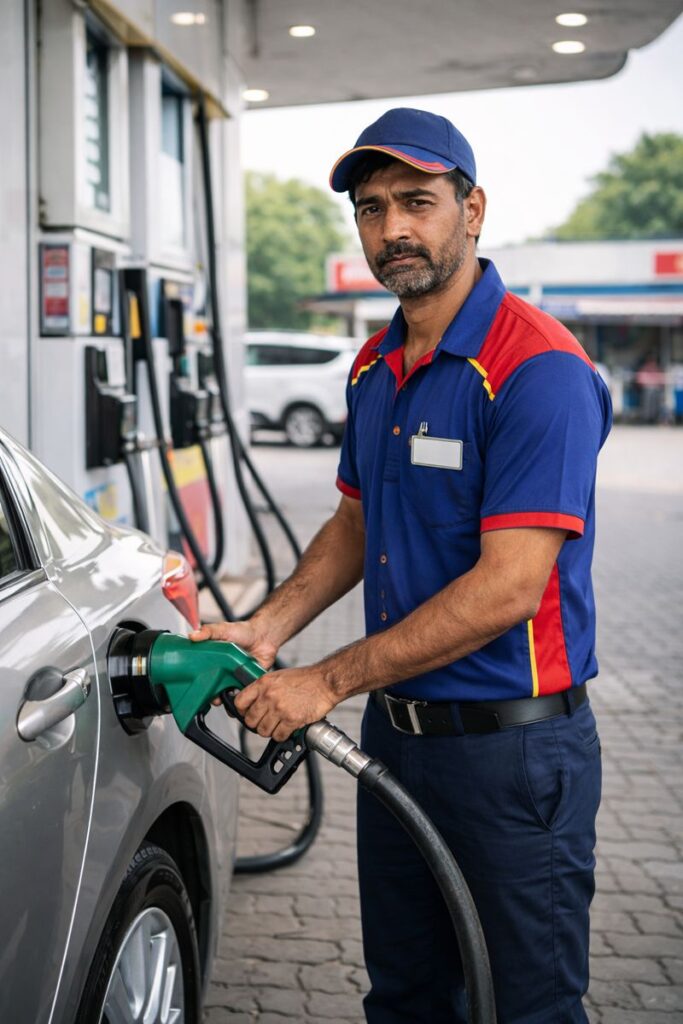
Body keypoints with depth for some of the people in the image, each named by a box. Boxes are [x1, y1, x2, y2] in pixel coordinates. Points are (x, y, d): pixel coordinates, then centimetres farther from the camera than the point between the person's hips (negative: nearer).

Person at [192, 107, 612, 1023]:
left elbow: (509, 586, -25)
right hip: (396, 732, 8)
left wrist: (329, 681, -20)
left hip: (511, 746, -8)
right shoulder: (374, 369, 9)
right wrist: (267, 628, 2)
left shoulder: (537, 366, -19)